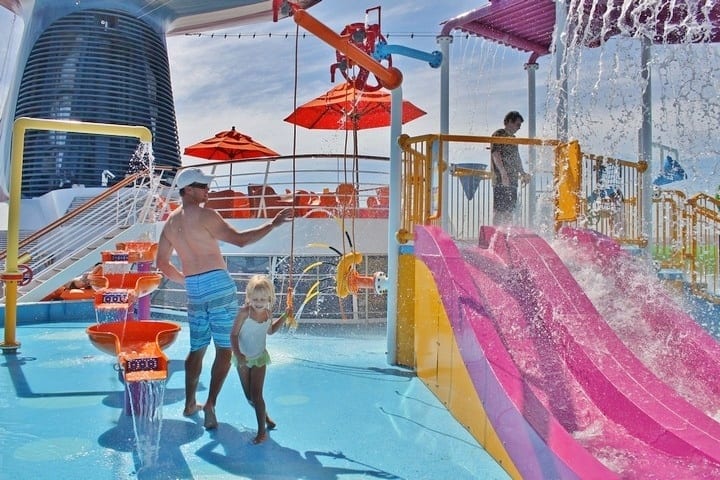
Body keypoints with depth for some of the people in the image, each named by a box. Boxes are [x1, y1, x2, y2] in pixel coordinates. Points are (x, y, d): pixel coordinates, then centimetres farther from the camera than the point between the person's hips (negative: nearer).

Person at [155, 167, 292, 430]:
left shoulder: (170, 222, 13)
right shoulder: (205, 215, -9)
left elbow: (161, 263, 17)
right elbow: (240, 239, -14)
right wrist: (272, 224, -7)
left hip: (194, 290, 7)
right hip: (218, 284, -7)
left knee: (196, 349, 18)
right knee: (225, 349, 1)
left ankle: (190, 404, 26)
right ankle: (210, 404, -5)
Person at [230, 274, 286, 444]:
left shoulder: (268, 313, -8)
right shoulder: (245, 312, -22)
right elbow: (234, 334, -20)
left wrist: (284, 317, 3)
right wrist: (237, 354, -32)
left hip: (259, 358, 1)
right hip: (243, 358, -1)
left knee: (256, 394, -8)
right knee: (249, 396, 10)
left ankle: (262, 431, -2)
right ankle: (265, 417, 35)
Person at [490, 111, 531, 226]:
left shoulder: (513, 138, 23)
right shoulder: (498, 134, -4)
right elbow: (495, 154, -15)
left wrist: (522, 173, 18)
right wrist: (503, 173, -25)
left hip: (512, 180, 9)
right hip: (501, 180, -9)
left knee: (509, 210, 7)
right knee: (499, 210, -11)